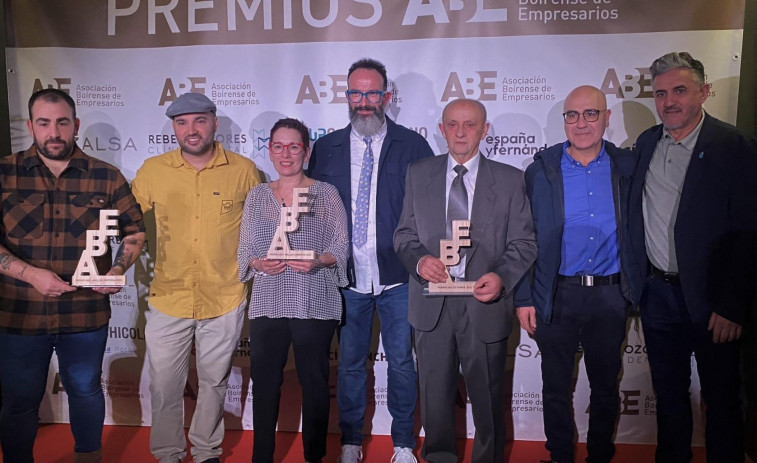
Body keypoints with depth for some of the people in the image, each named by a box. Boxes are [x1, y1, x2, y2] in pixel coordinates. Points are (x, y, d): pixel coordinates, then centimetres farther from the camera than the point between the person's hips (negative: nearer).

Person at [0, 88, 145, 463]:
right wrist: (31, 273, -19)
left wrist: (117, 270, -12)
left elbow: (134, 231, 4)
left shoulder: (106, 177, -1)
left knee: (85, 390, 19)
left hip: (86, 314, 1)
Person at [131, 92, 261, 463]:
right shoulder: (153, 170, -1)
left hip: (225, 300, 0)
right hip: (168, 299, 1)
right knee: (164, 385, 10)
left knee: (215, 382, 16)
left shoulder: (243, 170, -4)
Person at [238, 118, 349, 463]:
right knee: (264, 382, 6)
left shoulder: (326, 193, 2)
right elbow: (244, 248, 10)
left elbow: (341, 247, -1)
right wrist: (258, 263, -11)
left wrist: (317, 260, -19)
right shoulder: (257, 195, 10)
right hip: (267, 304, 2)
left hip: (314, 304, -2)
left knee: (314, 382, 6)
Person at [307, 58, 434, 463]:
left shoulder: (413, 146, -1)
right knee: (349, 363, 13)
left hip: (397, 278, -1)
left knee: (402, 362, 8)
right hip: (346, 278, 2)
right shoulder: (326, 148, 6)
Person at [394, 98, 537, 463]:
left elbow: (523, 243, 0)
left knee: (488, 398, 13)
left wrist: (502, 277, -19)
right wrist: (419, 259, -14)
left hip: (484, 303, -1)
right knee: (435, 395, 15)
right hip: (432, 303, 2)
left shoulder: (510, 179, 1)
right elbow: (404, 234, 7)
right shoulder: (418, 174, 6)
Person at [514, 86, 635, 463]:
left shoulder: (626, 166, 2)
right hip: (557, 297, -1)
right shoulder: (541, 170, -2)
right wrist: (523, 298, -6)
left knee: (606, 386, 16)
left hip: (610, 296, 1)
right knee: (556, 387, 12)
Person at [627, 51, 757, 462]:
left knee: (721, 398, 11)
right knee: (667, 392, 19)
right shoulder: (645, 144, 6)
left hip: (708, 299, -4)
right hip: (656, 293, 5)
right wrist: (638, 282, 6)